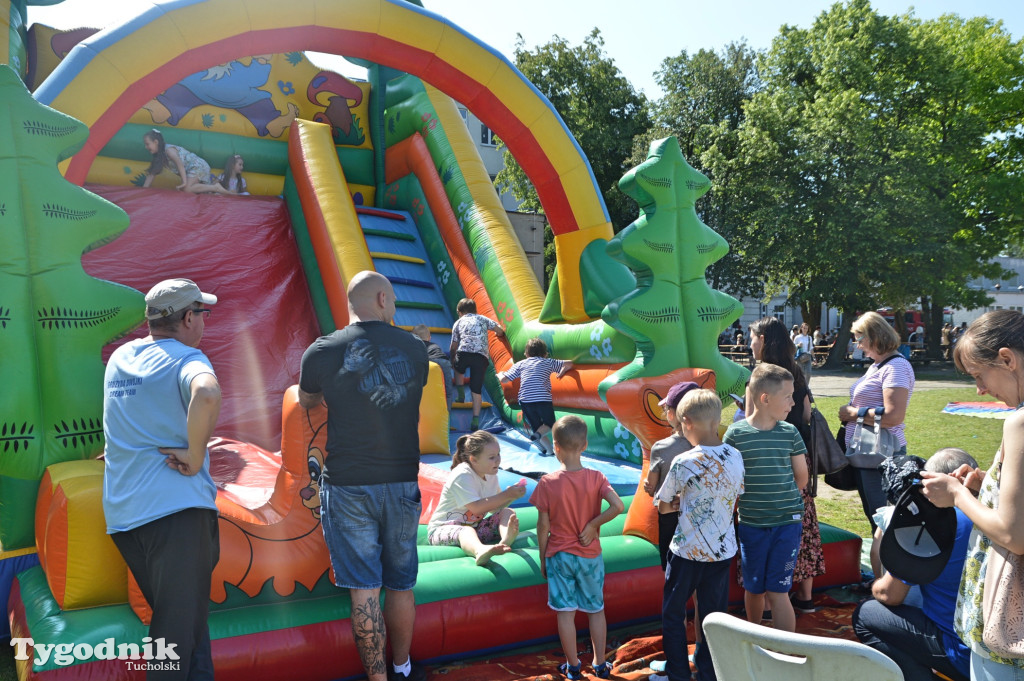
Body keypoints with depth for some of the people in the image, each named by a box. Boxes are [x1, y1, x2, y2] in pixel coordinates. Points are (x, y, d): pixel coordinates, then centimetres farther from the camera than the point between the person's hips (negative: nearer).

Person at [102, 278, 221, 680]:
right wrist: (195, 456, -20)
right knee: (178, 633, -2)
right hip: (177, 507, -7)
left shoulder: (120, 357, 15)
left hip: (121, 512, 8)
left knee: (178, 619, 19)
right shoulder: (186, 358, -8)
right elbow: (206, 394, -32)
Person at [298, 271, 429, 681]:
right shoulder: (415, 349, -1)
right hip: (402, 483, 2)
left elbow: (306, 402, 14)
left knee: (364, 588, 5)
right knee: (401, 584, 16)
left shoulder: (322, 352, -6)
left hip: (347, 485, -2)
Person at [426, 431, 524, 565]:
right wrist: (506, 495, -23)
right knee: (465, 531, -42)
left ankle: (506, 540, -46)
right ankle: (480, 551, -77)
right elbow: (477, 508, -27)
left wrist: (512, 496, -7)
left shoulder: (491, 476, 8)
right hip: (443, 528, -8)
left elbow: (494, 508, 11)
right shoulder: (462, 476, -18)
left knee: (508, 513, -12)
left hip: (474, 526, 8)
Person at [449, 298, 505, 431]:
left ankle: (461, 394, 21)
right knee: (477, 390, 5)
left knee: (458, 369, 35)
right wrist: (499, 334, 44)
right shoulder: (482, 319, 25)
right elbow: (499, 330, 20)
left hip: (464, 352, -1)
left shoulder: (458, 322, 22)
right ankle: (475, 420, 0)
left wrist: (452, 359, 39)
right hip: (482, 356, 1)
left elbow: (454, 346, 22)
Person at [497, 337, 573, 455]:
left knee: (536, 427, 15)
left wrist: (499, 375, 37)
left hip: (525, 400, 2)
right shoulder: (549, 362, 17)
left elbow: (504, 379, 15)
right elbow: (569, 364, 19)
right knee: (549, 424, 16)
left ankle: (549, 451, -4)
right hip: (543, 399, -1)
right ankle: (538, 434, -16)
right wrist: (561, 373, 36)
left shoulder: (520, 364, 17)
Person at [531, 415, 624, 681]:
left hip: (559, 555, -1)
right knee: (596, 609, 17)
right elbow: (618, 506, -23)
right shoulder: (596, 477, -12)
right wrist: (593, 525, -9)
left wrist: (542, 558, 3)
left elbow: (543, 525, -10)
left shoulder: (547, 483, -15)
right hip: (590, 555, 2)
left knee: (566, 613, 10)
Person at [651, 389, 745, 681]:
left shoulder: (683, 463, -19)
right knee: (714, 614, 15)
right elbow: (735, 499, 7)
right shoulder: (736, 457, -6)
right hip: (723, 550, 4)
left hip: (688, 550, -4)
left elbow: (662, 503, -7)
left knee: (673, 613, 14)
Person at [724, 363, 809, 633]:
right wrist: (751, 497, -5)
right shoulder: (735, 433, -8)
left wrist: (782, 498, 9)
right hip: (750, 523, 0)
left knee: (777, 591, -2)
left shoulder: (790, 433, -1)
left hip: (787, 522, 0)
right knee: (753, 588, 14)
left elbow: (801, 479, 7)